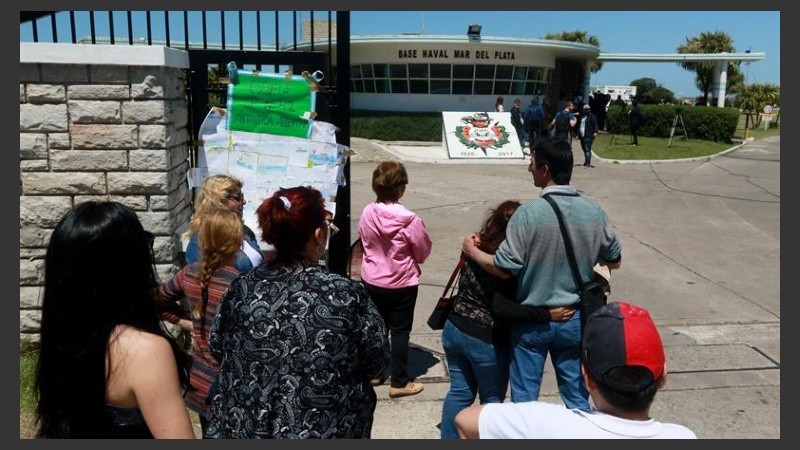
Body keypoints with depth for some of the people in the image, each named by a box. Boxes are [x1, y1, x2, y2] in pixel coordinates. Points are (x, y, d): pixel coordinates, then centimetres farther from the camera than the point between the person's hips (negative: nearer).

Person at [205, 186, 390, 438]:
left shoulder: (240, 289, -10)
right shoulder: (347, 295, -20)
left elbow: (217, 349, 4)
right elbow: (377, 364, -10)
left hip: (242, 429, 3)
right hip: (325, 433, -2)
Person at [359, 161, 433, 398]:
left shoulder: (367, 213, -11)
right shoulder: (410, 220, -24)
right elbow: (423, 252, -10)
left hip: (371, 281, 5)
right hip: (402, 284, -4)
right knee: (400, 332, 8)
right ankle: (400, 382, 17)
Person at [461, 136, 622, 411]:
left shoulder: (528, 213, -19)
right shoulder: (594, 211, -6)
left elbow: (504, 269, -17)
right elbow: (614, 261, 6)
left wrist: (471, 250, -1)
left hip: (532, 321, -3)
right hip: (576, 320, 4)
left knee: (524, 399, 12)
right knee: (578, 399, 17)